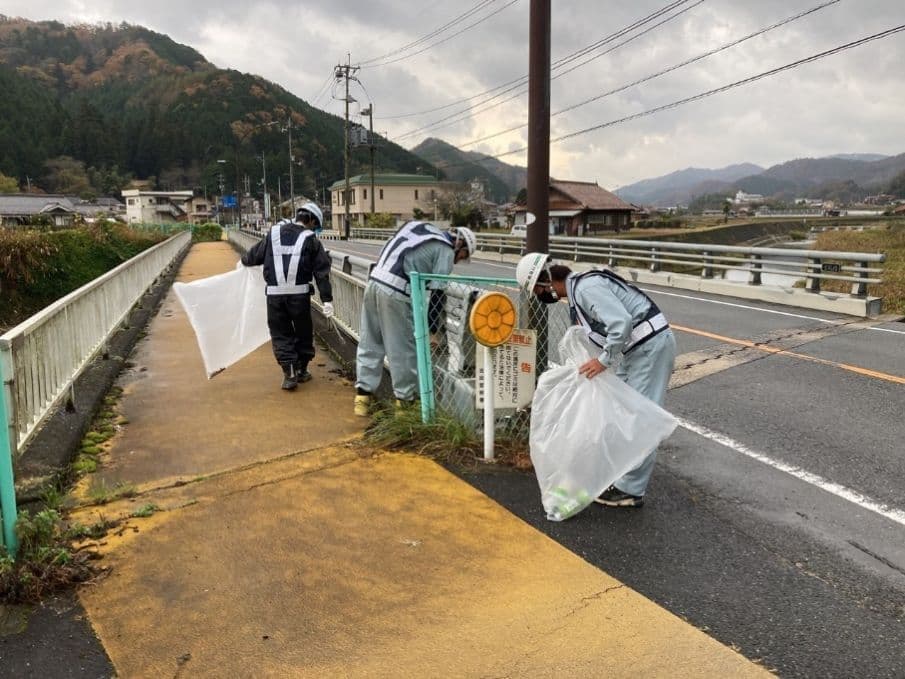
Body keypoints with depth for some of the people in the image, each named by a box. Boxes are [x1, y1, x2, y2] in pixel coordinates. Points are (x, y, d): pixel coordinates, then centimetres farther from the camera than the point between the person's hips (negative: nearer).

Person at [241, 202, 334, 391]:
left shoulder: (273, 233, 8)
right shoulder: (311, 240, 1)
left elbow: (253, 255, 15)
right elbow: (322, 272, -4)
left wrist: (244, 260, 39)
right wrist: (327, 299, -5)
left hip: (274, 294, 2)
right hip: (300, 294, -1)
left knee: (281, 334, 11)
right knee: (303, 332, 17)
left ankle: (289, 373, 4)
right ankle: (301, 370, 26)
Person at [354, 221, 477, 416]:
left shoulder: (424, 229, 23)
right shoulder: (446, 251, 1)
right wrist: (432, 329, 4)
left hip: (374, 280, 8)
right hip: (395, 293, -8)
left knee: (370, 343, 13)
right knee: (404, 349, 4)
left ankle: (363, 394, 14)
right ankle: (406, 400, 15)